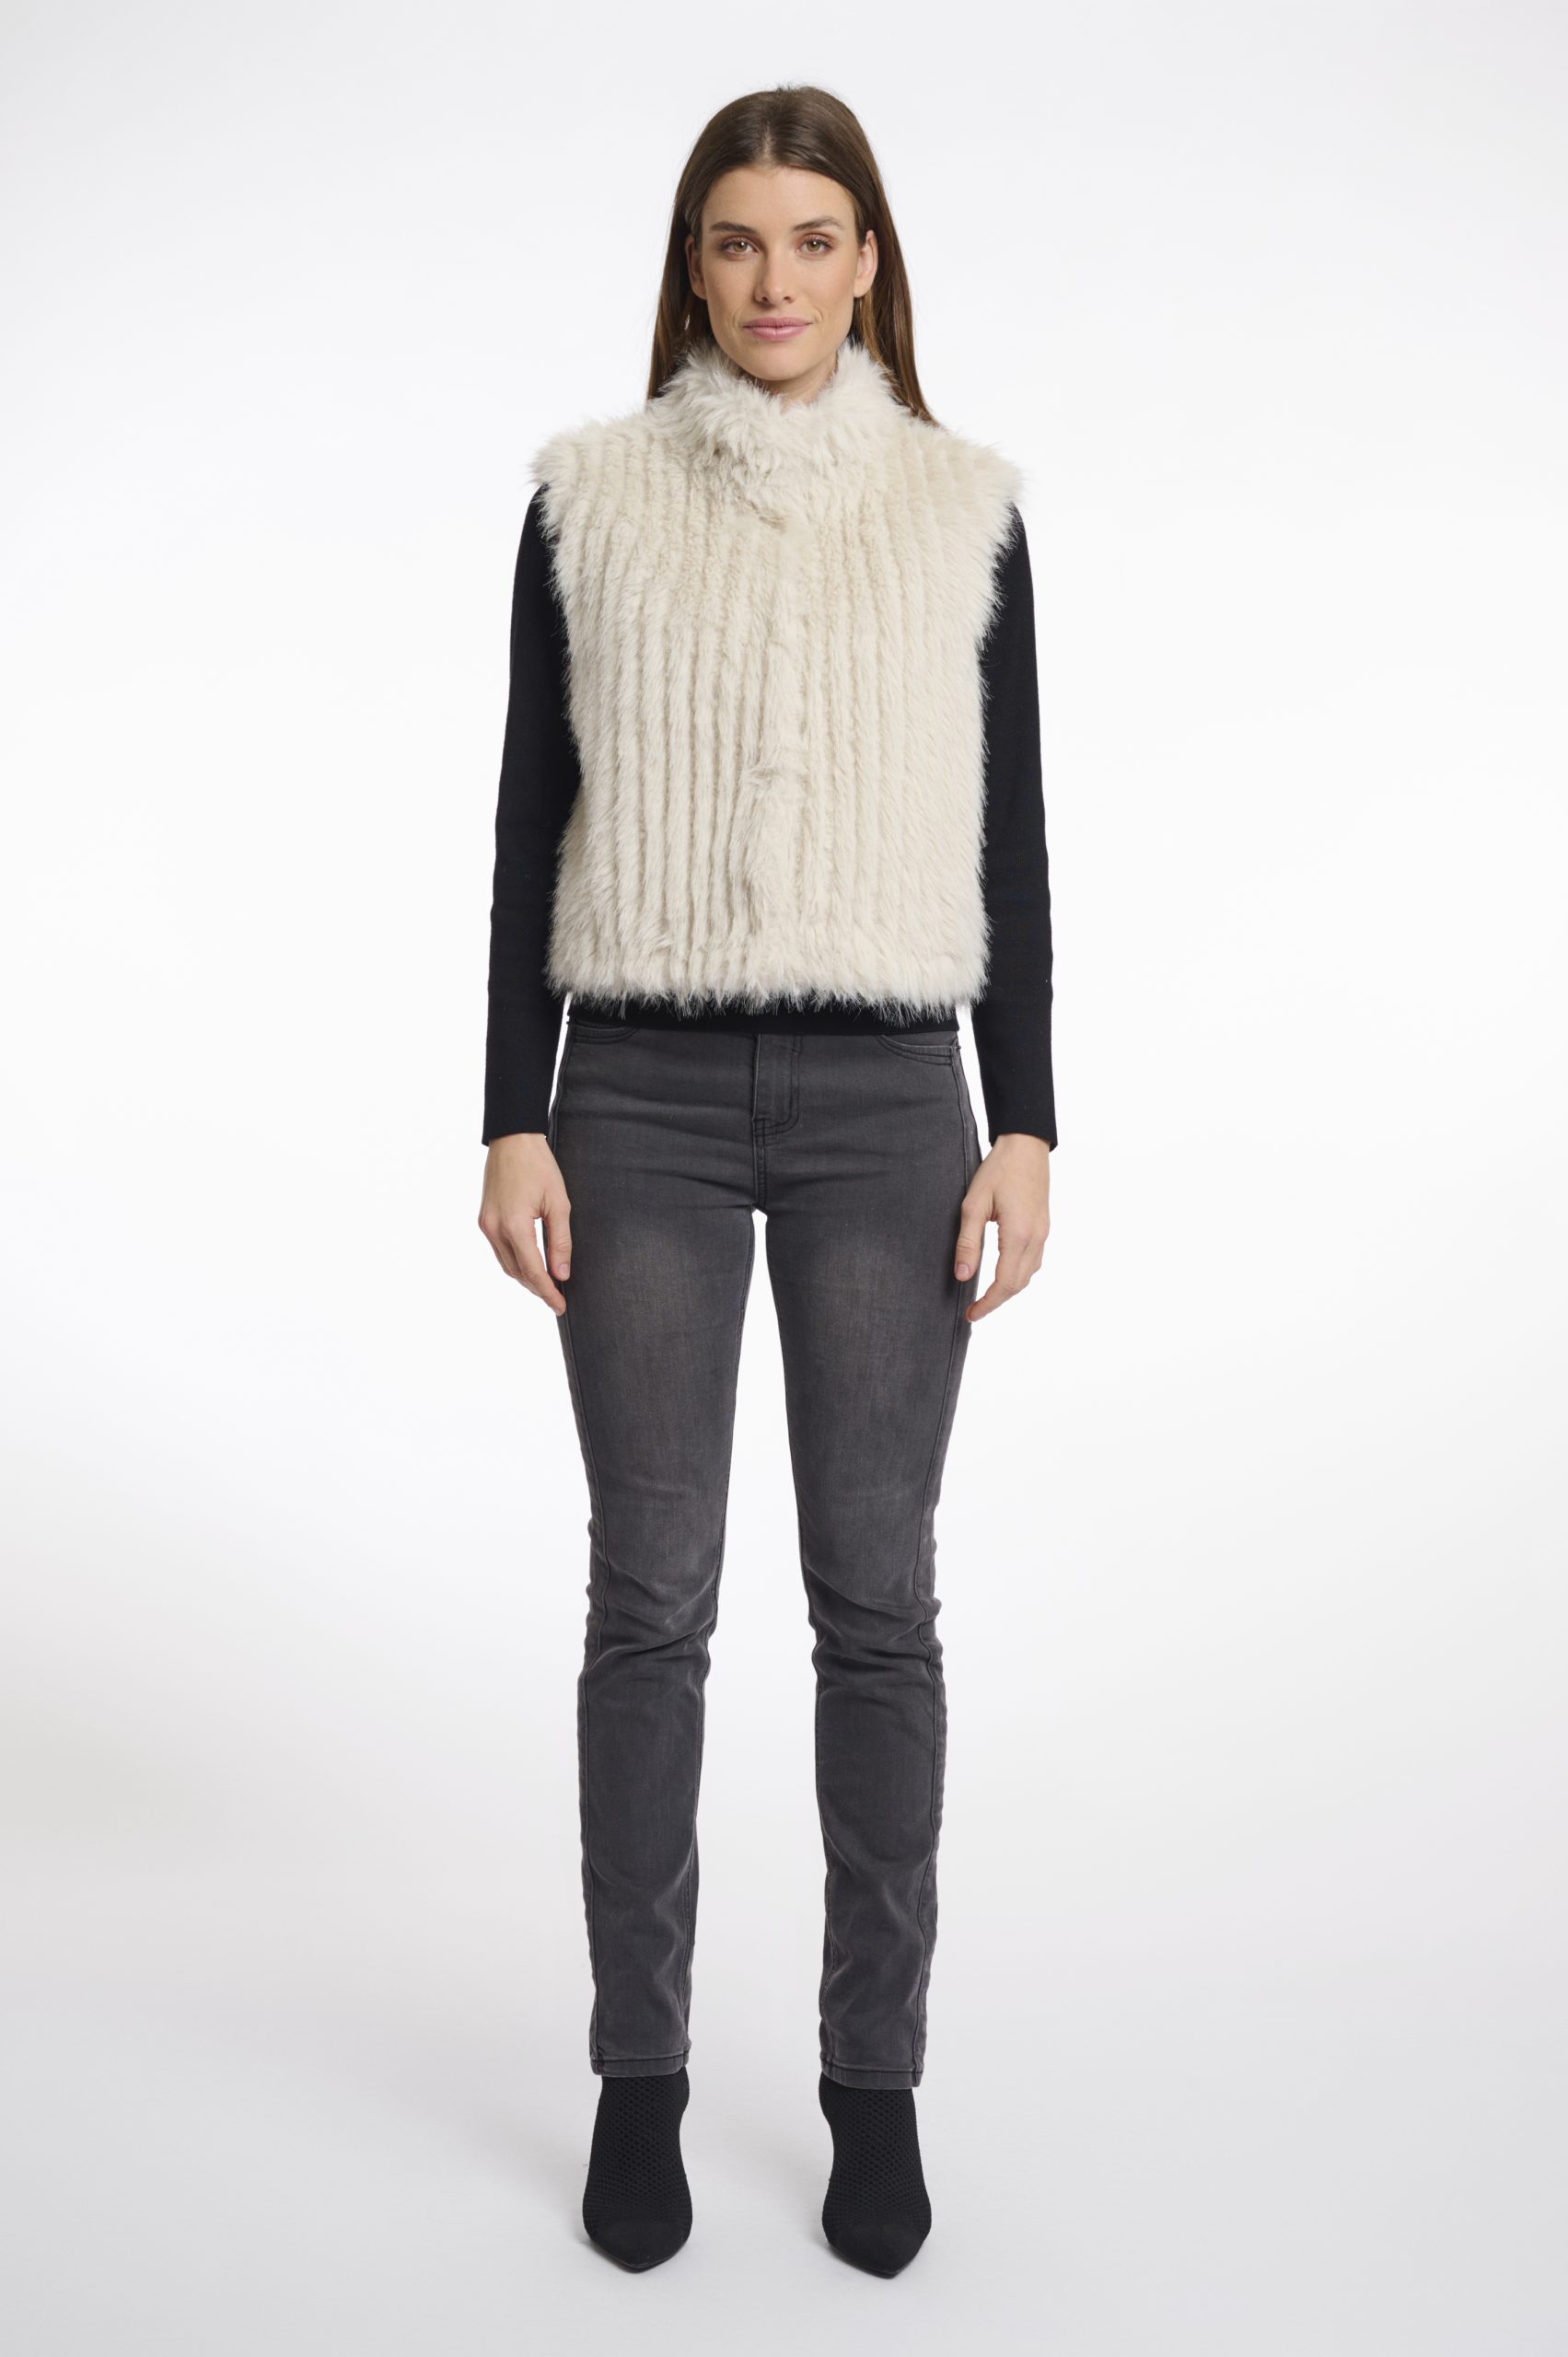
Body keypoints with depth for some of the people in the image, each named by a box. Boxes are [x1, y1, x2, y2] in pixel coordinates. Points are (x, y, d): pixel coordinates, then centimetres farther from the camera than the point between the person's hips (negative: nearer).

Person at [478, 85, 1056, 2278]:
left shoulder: (962, 502, 7)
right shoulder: (589, 492, 6)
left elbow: (1008, 837, 6)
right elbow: (534, 819, 4)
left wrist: (1025, 1124, -2)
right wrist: (514, 1121, -2)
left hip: (884, 1098, 0)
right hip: (646, 1093, 0)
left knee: (876, 1594, 5)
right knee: (652, 1592, 5)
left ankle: (878, 2075, 22)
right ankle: (639, 2072, 22)